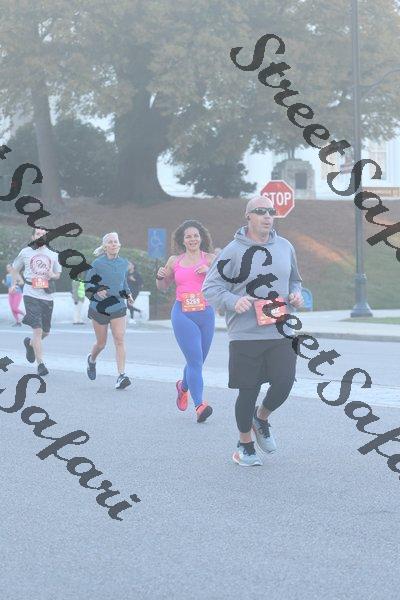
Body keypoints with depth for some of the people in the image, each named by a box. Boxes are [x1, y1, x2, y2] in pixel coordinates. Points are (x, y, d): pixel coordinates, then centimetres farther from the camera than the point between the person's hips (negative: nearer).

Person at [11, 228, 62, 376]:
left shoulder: (53, 255, 12)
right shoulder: (25, 252, 6)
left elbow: (58, 274, 21)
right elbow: (15, 269, 19)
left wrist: (52, 275, -1)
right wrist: (14, 283, 7)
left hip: (47, 296, 4)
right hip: (31, 294, -4)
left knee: (46, 331, 11)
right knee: (37, 329, -13)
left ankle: (30, 343, 44)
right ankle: (40, 364, -9)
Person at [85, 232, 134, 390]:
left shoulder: (124, 263, 3)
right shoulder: (97, 263, -9)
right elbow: (87, 284, -4)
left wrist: (127, 294, 2)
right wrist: (97, 291, -23)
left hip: (118, 307, 2)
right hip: (99, 307, -2)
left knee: (120, 339, -15)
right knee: (101, 343, 10)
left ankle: (121, 376, -20)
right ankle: (91, 360, 45)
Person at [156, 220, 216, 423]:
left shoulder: (209, 259, 5)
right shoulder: (174, 261, 9)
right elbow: (163, 287, 22)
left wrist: (210, 270, -20)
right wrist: (160, 276, 0)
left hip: (206, 313, 1)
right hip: (182, 314, -1)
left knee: (197, 361, 13)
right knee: (195, 360, -14)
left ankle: (183, 386, 44)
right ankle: (199, 405, -17)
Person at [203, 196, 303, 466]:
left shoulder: (285, 247, 9)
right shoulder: (234, 251, -6)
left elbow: (294, 280, 24)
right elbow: (210, 288, -4)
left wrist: (296, 294, 1)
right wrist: (234, 301, -21)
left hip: (282, 333, 3)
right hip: (246, 335, -3)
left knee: (284, 383, -8)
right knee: (248, 392, 2)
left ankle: (262, 418, 25)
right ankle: (245, 444, 23)